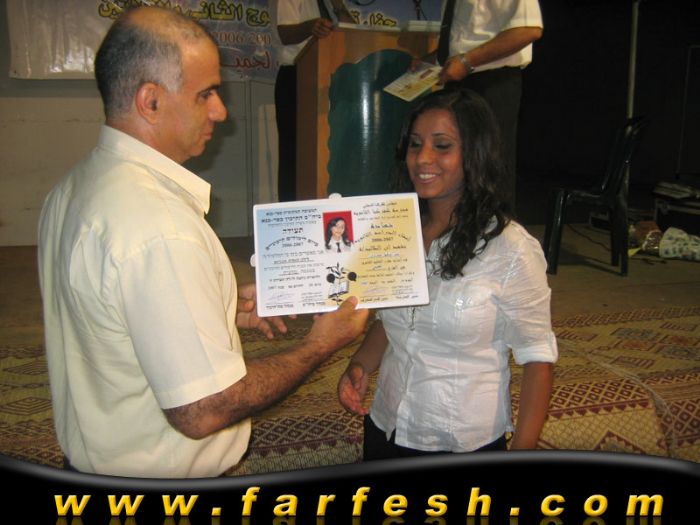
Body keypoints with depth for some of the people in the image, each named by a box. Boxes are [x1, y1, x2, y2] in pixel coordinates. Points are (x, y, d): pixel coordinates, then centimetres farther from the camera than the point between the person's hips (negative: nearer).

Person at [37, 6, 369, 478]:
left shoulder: (73, 187, 0)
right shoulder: (159, 230, -31)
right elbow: (202, 411, -29)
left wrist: (223, 311, 5)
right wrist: (320, 345, -16)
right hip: (159, 476, -8)